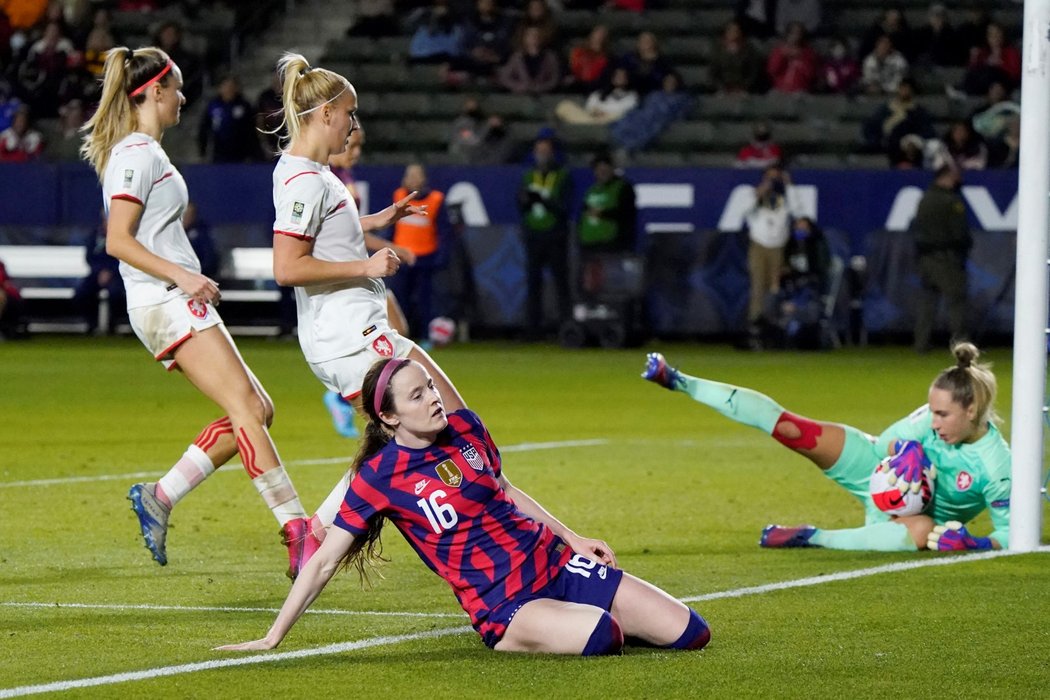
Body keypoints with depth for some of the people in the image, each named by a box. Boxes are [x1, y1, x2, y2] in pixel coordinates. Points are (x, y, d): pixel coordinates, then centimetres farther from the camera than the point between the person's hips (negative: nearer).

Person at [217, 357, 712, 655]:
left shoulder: (465, 428, 4)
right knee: (599, 637, -36)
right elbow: (324, 562, -8)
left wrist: (573, 539, 21)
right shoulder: (380, 476, -11)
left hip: (556, 564, 6)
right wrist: (272, 638, -9)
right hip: (502, 604, -5)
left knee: (689, 633, -5)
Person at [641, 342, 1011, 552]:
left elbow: (1011, 532, -18)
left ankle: (811, 538, -25)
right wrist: (902, 451, -25)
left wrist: (977, 544, -38)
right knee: (789, 428, -14)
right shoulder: (933, 418, -17)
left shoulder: (996, 466, -27)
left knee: (922, 532, -43)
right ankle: (678, 381, -10)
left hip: (920, 516, -3)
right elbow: (884, 443, -3)